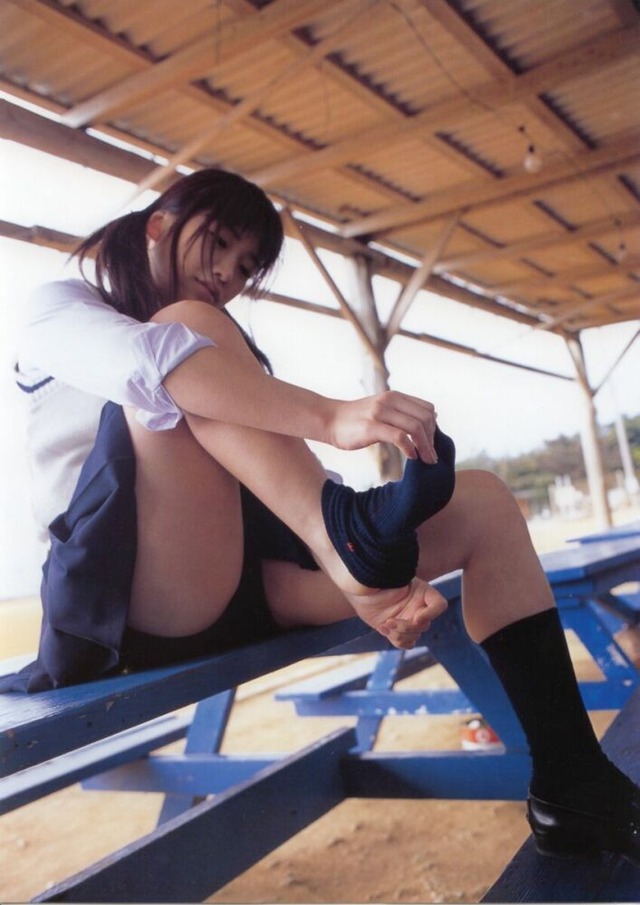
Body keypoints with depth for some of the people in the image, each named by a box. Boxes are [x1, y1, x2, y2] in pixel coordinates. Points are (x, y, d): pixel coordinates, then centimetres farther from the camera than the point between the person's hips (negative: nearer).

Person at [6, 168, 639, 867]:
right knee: (192, 326, -20)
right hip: (137, 595, -6)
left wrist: (363, 578, -10)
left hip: (250, 582, 6)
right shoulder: (60, 310, 10)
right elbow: (146, 362, -18)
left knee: (483, 503, -4)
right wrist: (331, 417, -33)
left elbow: (312, 522, 12)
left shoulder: (226, 362, 26)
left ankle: (570, 787, -10)